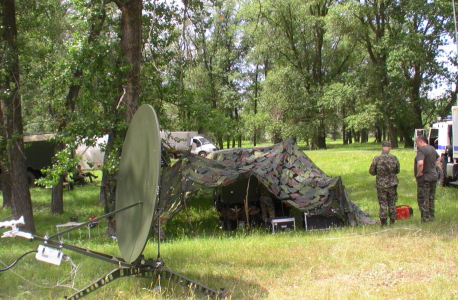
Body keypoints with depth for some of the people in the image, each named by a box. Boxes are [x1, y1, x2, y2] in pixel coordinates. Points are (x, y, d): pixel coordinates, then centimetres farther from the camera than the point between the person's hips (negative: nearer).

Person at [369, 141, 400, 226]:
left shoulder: (376, 159, -12)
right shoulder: (394, 158, -6)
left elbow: (371, 171, -4)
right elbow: (397, 171, 6)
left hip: (381, 184, -1)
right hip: (392, 184, 1)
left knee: (383, 203, 5)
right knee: (392, 203, 12)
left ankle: (383, 222, 5)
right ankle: (392, 221, 18)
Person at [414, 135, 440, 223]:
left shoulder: (421, 150, -19)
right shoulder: (432, 148, 10)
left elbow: (420, 163, -35)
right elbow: (439, 158, 28)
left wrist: (419, 173, -20)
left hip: (424, 178, -9)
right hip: (434, 177, 9)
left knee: (422, 199, 0)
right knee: (431, 199, 17)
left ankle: (425, 219, 1)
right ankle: (431, 216, 24)